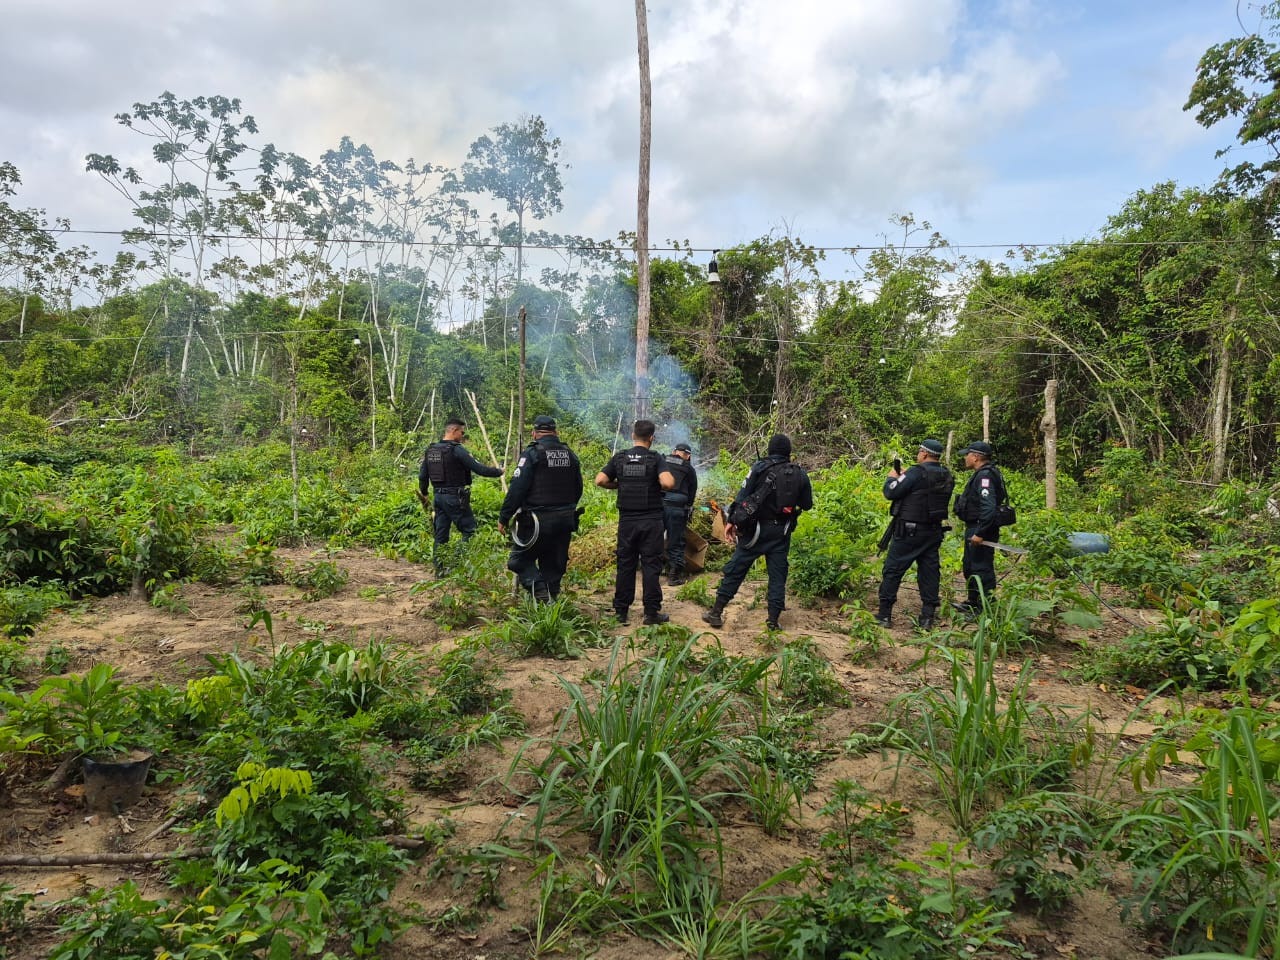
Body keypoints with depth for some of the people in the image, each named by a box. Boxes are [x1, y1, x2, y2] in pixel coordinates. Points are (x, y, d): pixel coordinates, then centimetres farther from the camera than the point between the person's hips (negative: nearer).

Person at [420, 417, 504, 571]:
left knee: (440, 535, 12)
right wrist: (498, 472, 0)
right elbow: (479, 468, -15)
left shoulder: (430, 450, 9)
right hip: (455, 498, -8)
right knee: (469, 531, 1)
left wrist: (423, 494, 29)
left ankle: (438, 569, 15)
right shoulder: (457, 450, -13)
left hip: (438, 497, 8)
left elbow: (422, 476, 15)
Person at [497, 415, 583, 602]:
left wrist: (503, 518, -9)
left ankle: (538, 589, -15)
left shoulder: (531, 454, -10)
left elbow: (517, 489, -15)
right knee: (554, 565, 13)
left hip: (538, 521, -6)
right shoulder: (570, 455, 10)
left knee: (520, 559, 5)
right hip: (565, 521, 6)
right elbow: (578, 489, 18)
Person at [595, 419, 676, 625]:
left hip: (627, 519, 3)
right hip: (651, 520, -3)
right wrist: (659, 486, 1)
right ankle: (651, 612, 4)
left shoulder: (619, 458, 3)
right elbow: (668, 483, -21)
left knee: (625, 564, 10)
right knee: (651, 565, 2)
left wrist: (619, 485, 12)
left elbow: (600, 480, -2)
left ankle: (620, 610, 14)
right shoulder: (655, 458, -6)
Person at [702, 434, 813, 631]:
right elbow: (807, 504, 9)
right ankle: (773, 620, 10)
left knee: (735, 570, 5)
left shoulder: (760, 467, -7)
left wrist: (731, 521, -6)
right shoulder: (799, 473, 2)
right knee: (778, 574, 11)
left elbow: (743, 496, -11)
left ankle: (716, 613, 9)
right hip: (782, 532, 2)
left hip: (757, 528, -2)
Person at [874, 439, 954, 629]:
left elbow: (890, 492, -15)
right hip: (934, 532, 6)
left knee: (892, 570, 3)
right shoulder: (947, 476, 7)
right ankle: (927, 617, 9)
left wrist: (892, 477, 5)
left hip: (909, 531, -6)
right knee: (929, 572, 10)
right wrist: (904, 477, 14)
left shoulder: (917, 472, -16)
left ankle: (884, 615, 5)